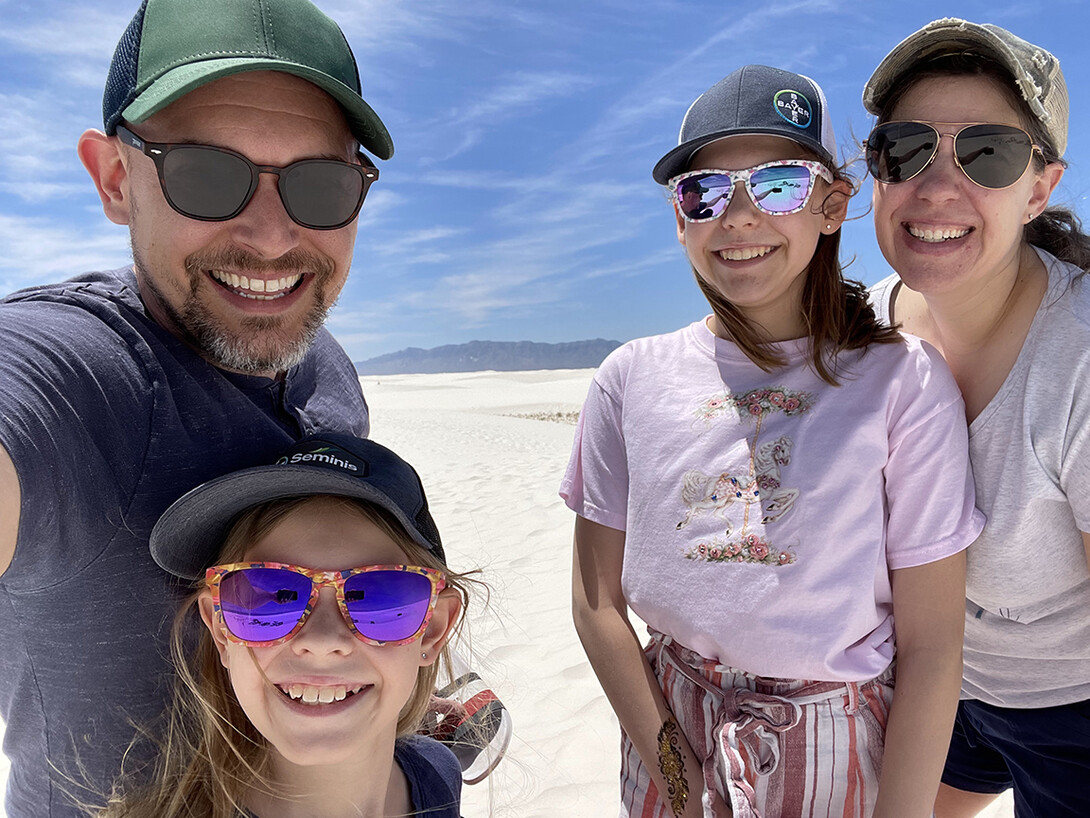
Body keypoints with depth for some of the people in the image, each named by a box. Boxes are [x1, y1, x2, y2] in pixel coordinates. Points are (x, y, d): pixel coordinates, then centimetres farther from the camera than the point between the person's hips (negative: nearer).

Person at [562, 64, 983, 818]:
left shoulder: (903, 382, -13)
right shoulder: (631, 380, -9)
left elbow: (930, 646, -10)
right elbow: (597, 602, -5)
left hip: (840, 751, -1)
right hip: (670, 730, 2)